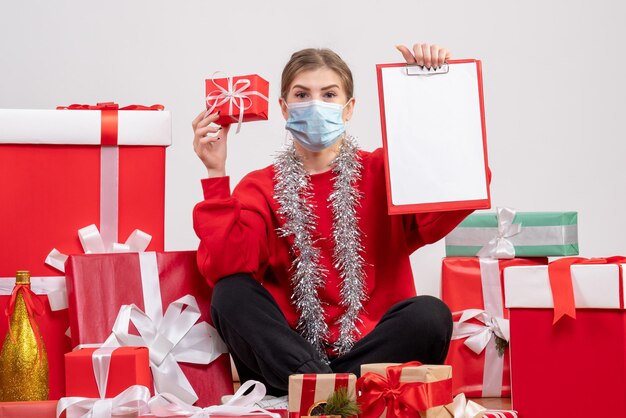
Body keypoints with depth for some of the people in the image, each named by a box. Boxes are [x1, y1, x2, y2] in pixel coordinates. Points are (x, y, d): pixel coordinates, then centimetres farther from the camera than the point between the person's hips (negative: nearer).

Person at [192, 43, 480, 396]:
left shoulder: (383, 173, 7)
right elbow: (225, 266, -9)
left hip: (370, 346, 0)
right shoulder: (260, 188, 9)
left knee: (431, 313, -27)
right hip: (288, 351, 1)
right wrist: (216, 174, -13)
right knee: (232, 294, -23)